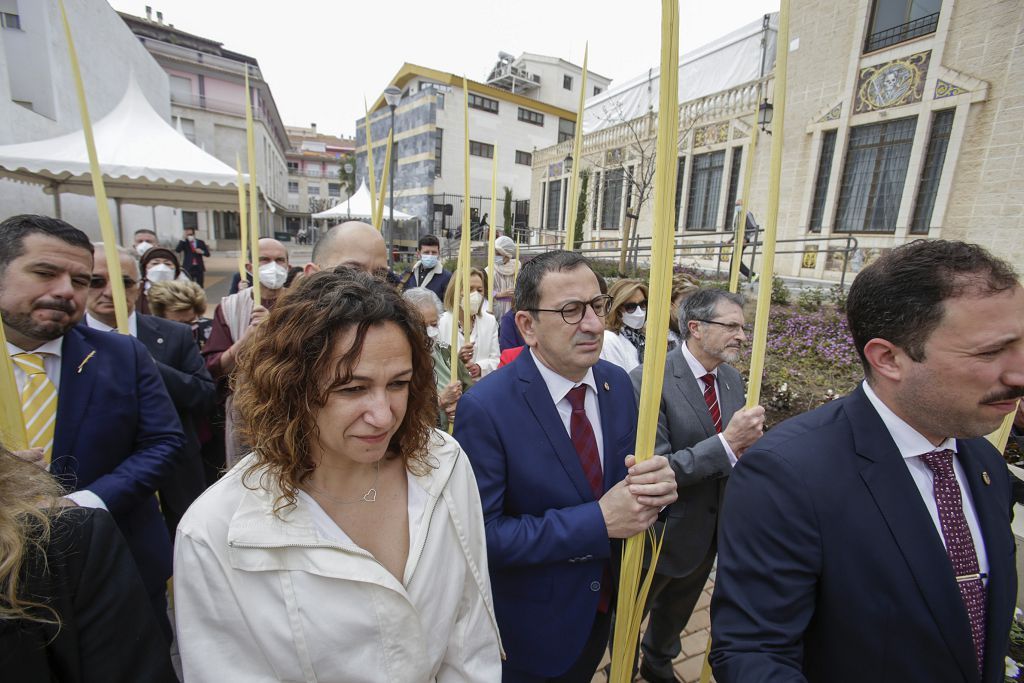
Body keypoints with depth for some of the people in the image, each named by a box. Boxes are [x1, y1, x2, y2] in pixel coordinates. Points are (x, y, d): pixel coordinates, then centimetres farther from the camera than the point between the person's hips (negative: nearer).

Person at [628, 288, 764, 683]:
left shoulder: (732, 378, -2)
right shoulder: (649, 380, -27)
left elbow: (737, 453, 7)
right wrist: (727, 443, -34)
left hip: (710, 527, 7)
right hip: (663, 530, -7)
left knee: (676, 610, 31)